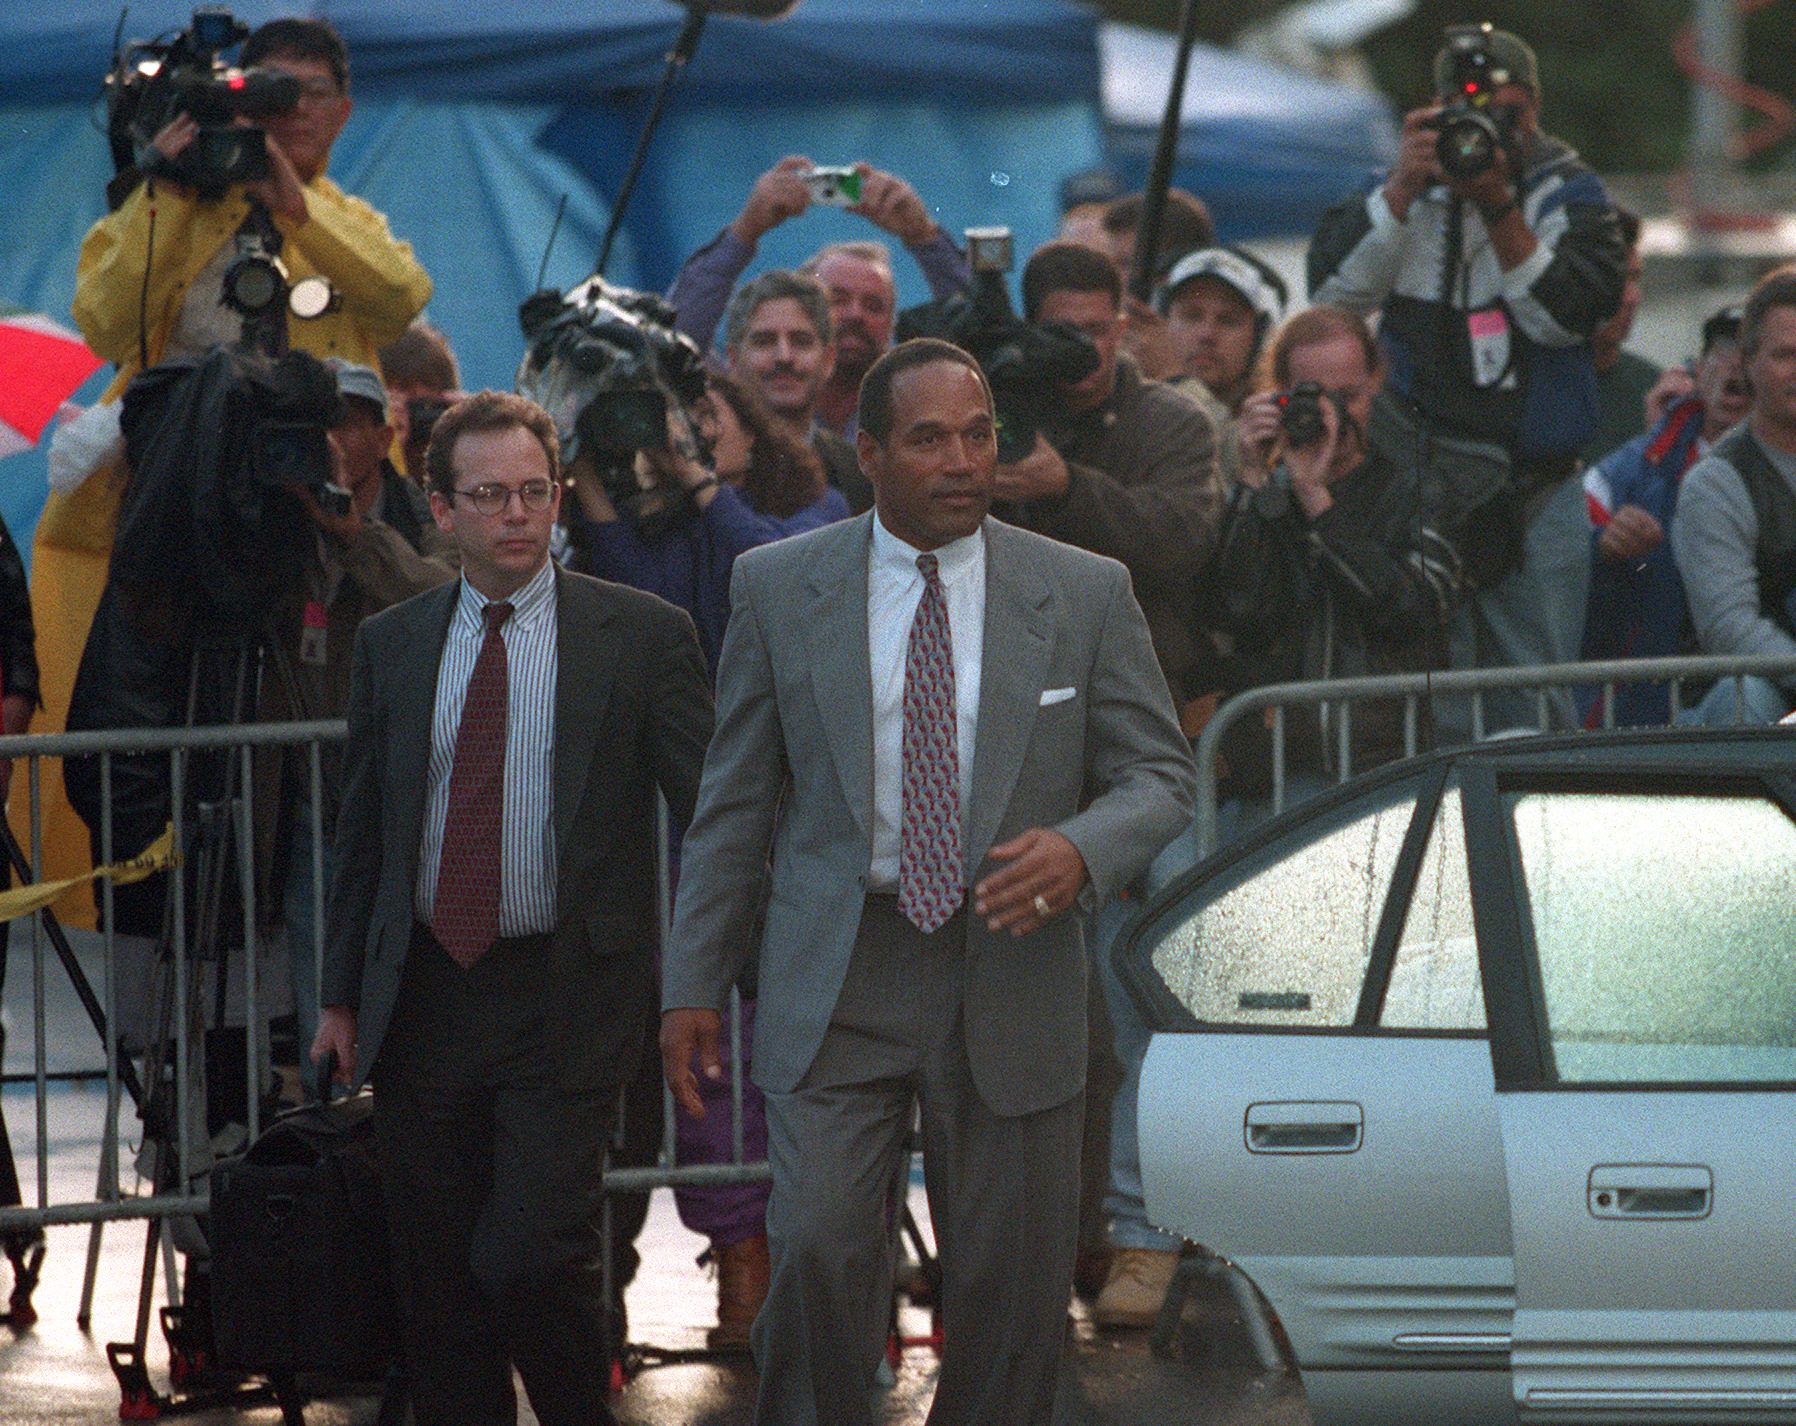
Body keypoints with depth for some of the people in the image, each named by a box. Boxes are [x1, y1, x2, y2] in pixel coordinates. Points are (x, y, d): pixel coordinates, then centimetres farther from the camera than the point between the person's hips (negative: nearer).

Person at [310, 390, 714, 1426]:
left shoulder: (643, 635, -1)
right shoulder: (392, 645, 10)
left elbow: (716, 812, -2)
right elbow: (363, 829, 15)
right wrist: (343, 995, 12)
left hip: (565, 994, -4)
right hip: (424, 990, 4)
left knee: (535, 1254, -13)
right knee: (438, 1280, 6)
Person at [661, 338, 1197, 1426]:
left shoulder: (1086, 594, 3)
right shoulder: (780, 589, 4)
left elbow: (1162, 776, 5)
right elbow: (735, 800, 8)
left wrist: (1080, 848, -17)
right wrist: (694, 984, 5)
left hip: (1012, 984, 1)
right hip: (837, 985, -1)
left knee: (1013, 1296, 4)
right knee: (821, 1255, -15)